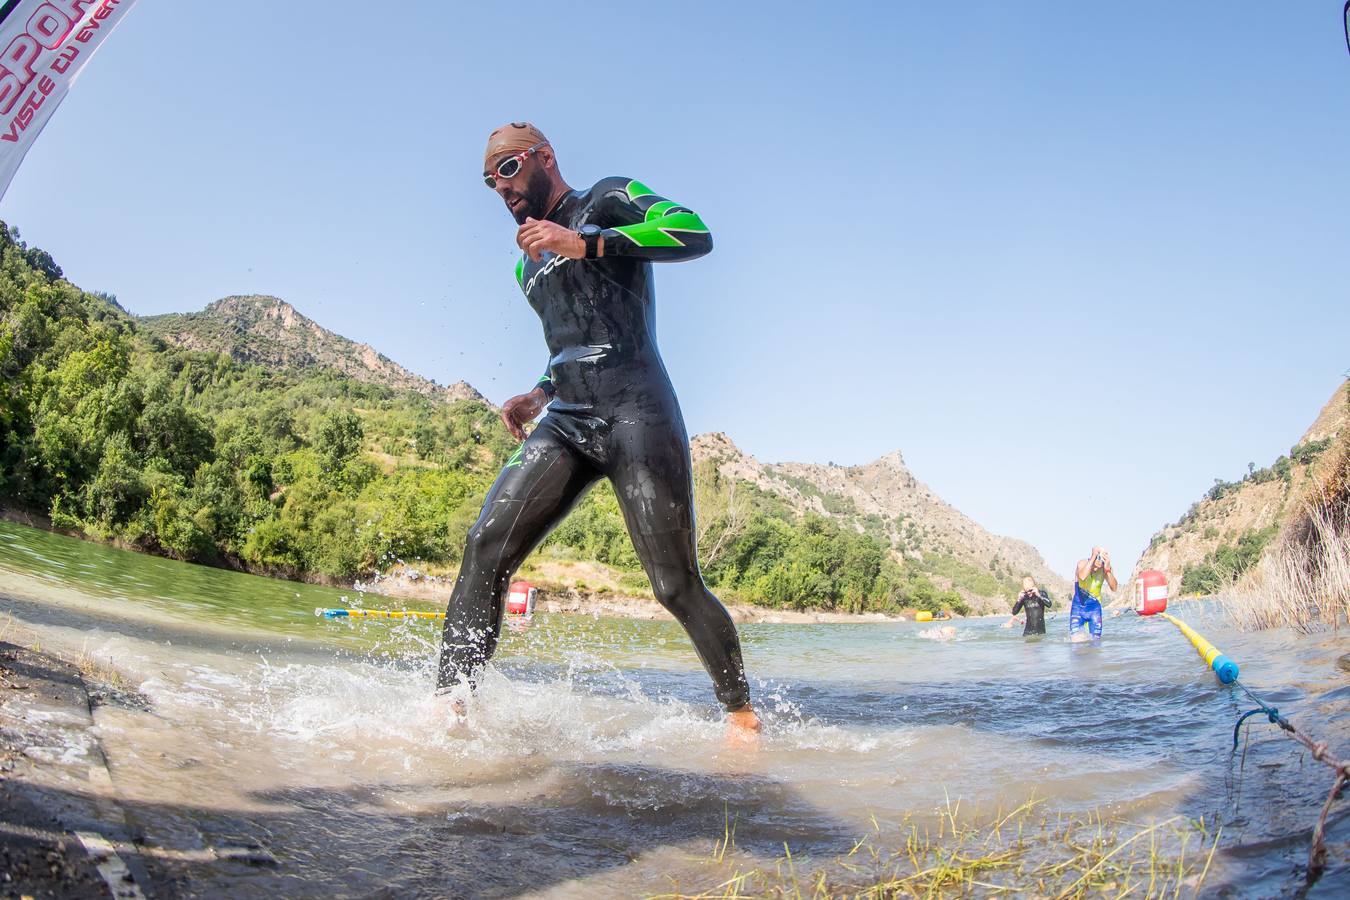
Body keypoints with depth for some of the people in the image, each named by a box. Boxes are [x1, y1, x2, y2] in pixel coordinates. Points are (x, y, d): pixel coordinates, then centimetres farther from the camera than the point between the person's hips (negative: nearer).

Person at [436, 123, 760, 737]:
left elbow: (695, 233, -13)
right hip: (566, 422, 7)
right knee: (485, 547, -13)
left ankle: (741, 714, 11)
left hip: (636, 414, -7)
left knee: (676, 586, -8)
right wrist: (537, 397, 15)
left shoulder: (608, 200, 6)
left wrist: (584, 243, -17)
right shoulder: (527, 265, 27)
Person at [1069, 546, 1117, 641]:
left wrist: (1107, 569, -32)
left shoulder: (1105, 568, -10)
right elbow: (1082, 577, -38)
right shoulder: (1083, 563, -15)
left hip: (1095, 609, 2)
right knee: (1075, 640, -12)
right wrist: (1093, 557, -37)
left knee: (1096, 639, 1)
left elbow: (1114, 588, -21)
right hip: (1078, 608, -2)